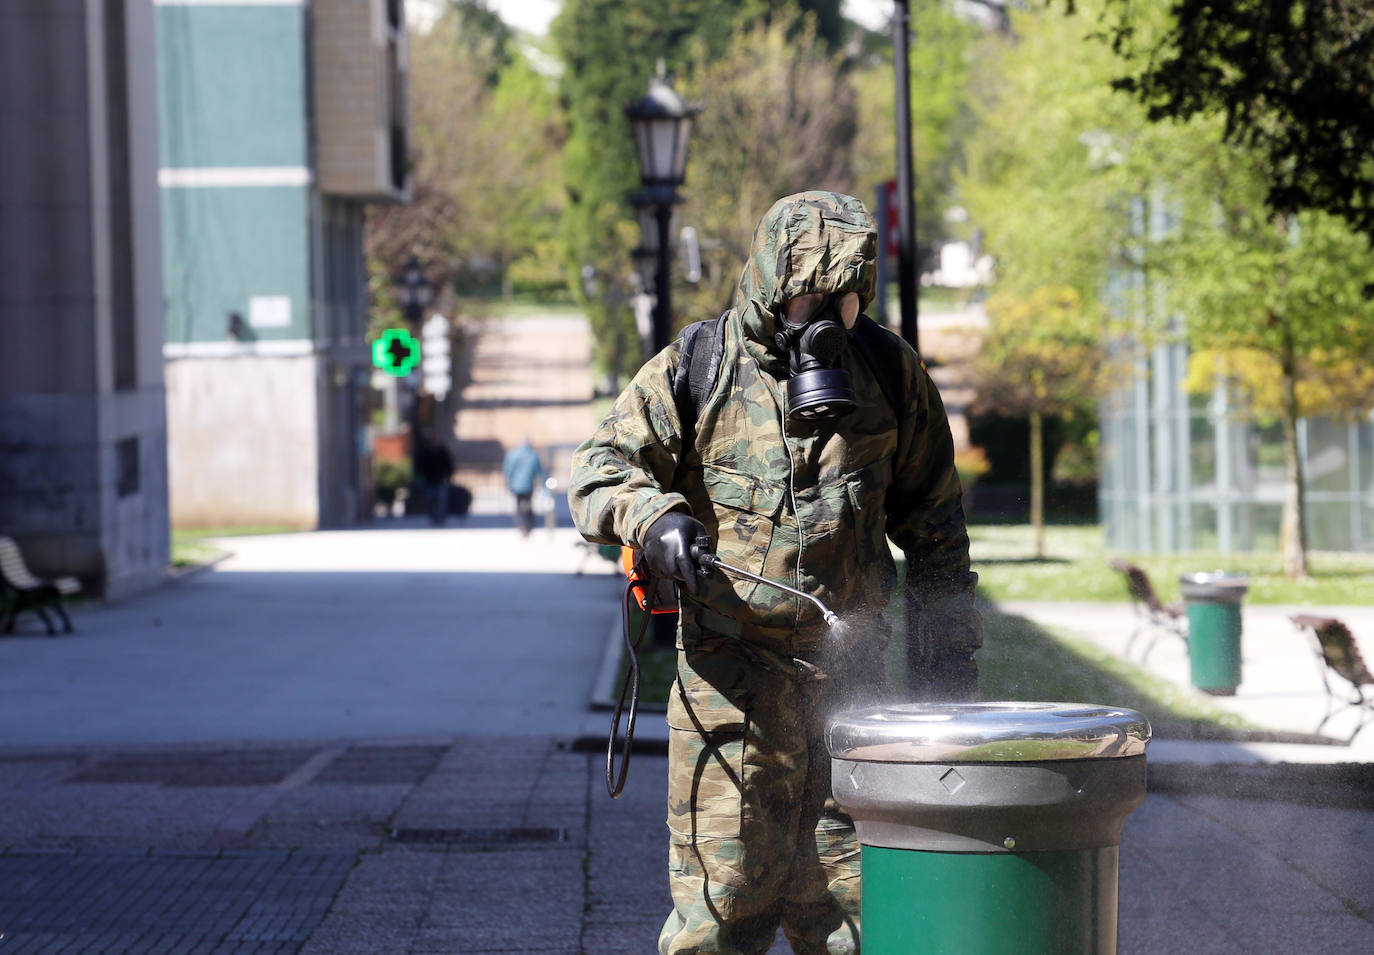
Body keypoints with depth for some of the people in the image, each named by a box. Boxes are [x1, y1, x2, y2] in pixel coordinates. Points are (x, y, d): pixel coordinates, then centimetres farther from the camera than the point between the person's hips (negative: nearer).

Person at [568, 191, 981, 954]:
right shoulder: (695, 371, -1)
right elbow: (598, 471, 1)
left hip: (848, 673, 2)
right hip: (730, 677, -2)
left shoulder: (889, 371, 6)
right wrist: (654, 519, -21)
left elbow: (932, 520, 13)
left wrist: (947, 646, 10)